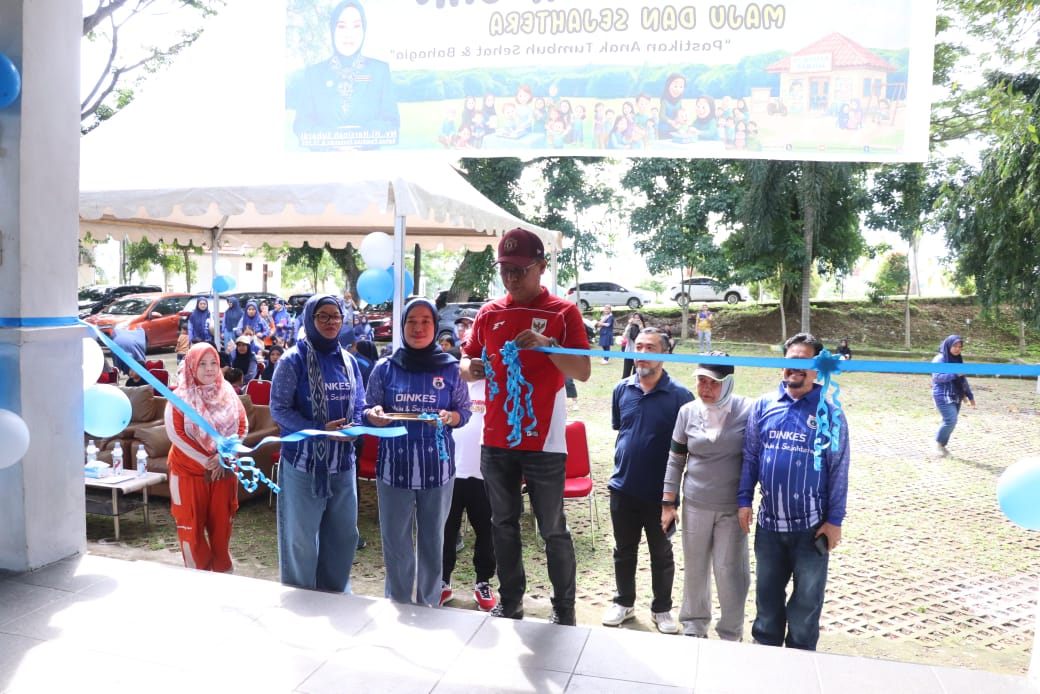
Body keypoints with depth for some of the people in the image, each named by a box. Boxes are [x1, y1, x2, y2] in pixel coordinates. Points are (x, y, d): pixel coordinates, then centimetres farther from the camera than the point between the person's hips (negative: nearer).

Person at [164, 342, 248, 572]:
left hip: (224, 470, 3)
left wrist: (223, 456, -11)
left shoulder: (228, 392, 4)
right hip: (189, 471, -2)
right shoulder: (180, 396, -5)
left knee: (222, 523, 10)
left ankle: (223, 571, 25)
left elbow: (242, 426, 2)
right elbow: (175, 433, -12)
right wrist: (204, 461, -16)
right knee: (191, 524, 4)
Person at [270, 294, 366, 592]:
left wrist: (354, 427, -9)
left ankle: (336, 597, 33)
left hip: (342, 463, 5)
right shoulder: (294, 359, -8)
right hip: (304, 462, -5)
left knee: (344, 535, 14)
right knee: (301, 539, 6)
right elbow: (279, 409, -11)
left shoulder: (348, 361, 8)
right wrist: (321, 430, -21)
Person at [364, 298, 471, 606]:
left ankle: (429, 608, 29)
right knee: (395, 542, 7)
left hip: (437, 466, 0)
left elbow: (464, 412, 5)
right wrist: (373, 415, -15)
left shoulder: (450, 368, 1)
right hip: (394, 465, 0)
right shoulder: (385, 368, 3)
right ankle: (398, 605, 27)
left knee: (432, 541, 11)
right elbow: (368, 410, 7)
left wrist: (449, 417, -16)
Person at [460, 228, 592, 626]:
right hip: (496, 440, 4)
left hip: (543, 441, -4)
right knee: (503, 526, 14)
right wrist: (470, 368, -12)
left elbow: (583, 372, -11)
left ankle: (564, 608, 21)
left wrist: (546, 345, -26)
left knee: (553, 530, 5)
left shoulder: (563, 313, -4)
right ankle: (509, 602, 29)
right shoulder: (489, 313, 8)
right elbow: (466, 361, 11)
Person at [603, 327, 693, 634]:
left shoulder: (680, 395, -12)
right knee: (624, 550, 18)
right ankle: (624, 602, 37)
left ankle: (662, 609, 33)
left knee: (661, 554, 15)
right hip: (623, 487, 3)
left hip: (660, 491, -3)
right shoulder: (622, 389, -1)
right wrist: (623, 459, 9)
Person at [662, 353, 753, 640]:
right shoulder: (688, 411, -1)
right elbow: (676, 460, 6)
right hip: (695, 506, 3)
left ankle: (731, 634, 25)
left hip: (733, 508, -2)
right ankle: (694, 626, 35)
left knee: (730, 572, 4)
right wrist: (668, 503, 5)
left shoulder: (747, 411, -10)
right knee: (695, 569, 15)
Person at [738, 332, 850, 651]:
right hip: (769, 522, 3)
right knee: (767, 595, 18)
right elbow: (750, 456, 5)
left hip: (811, 527, -2)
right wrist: (744, 500, 1)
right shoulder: (763, 406, -1)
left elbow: (839, 469, -5)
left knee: (807, 601, 14)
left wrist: (834, 520, -6)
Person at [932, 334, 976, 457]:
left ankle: (943, 445, 19)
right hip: (943, 396, -7)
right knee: (951, 421, -14)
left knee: (951, 422, 6)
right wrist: (955, 374, -25)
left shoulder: (958, 360, 13)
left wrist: (970, 395, 17)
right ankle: (938, 443, 5)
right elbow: (937, 377, -19)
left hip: (956, 396, 7)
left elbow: (963, 380, 19)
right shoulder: (940, 359, -9)